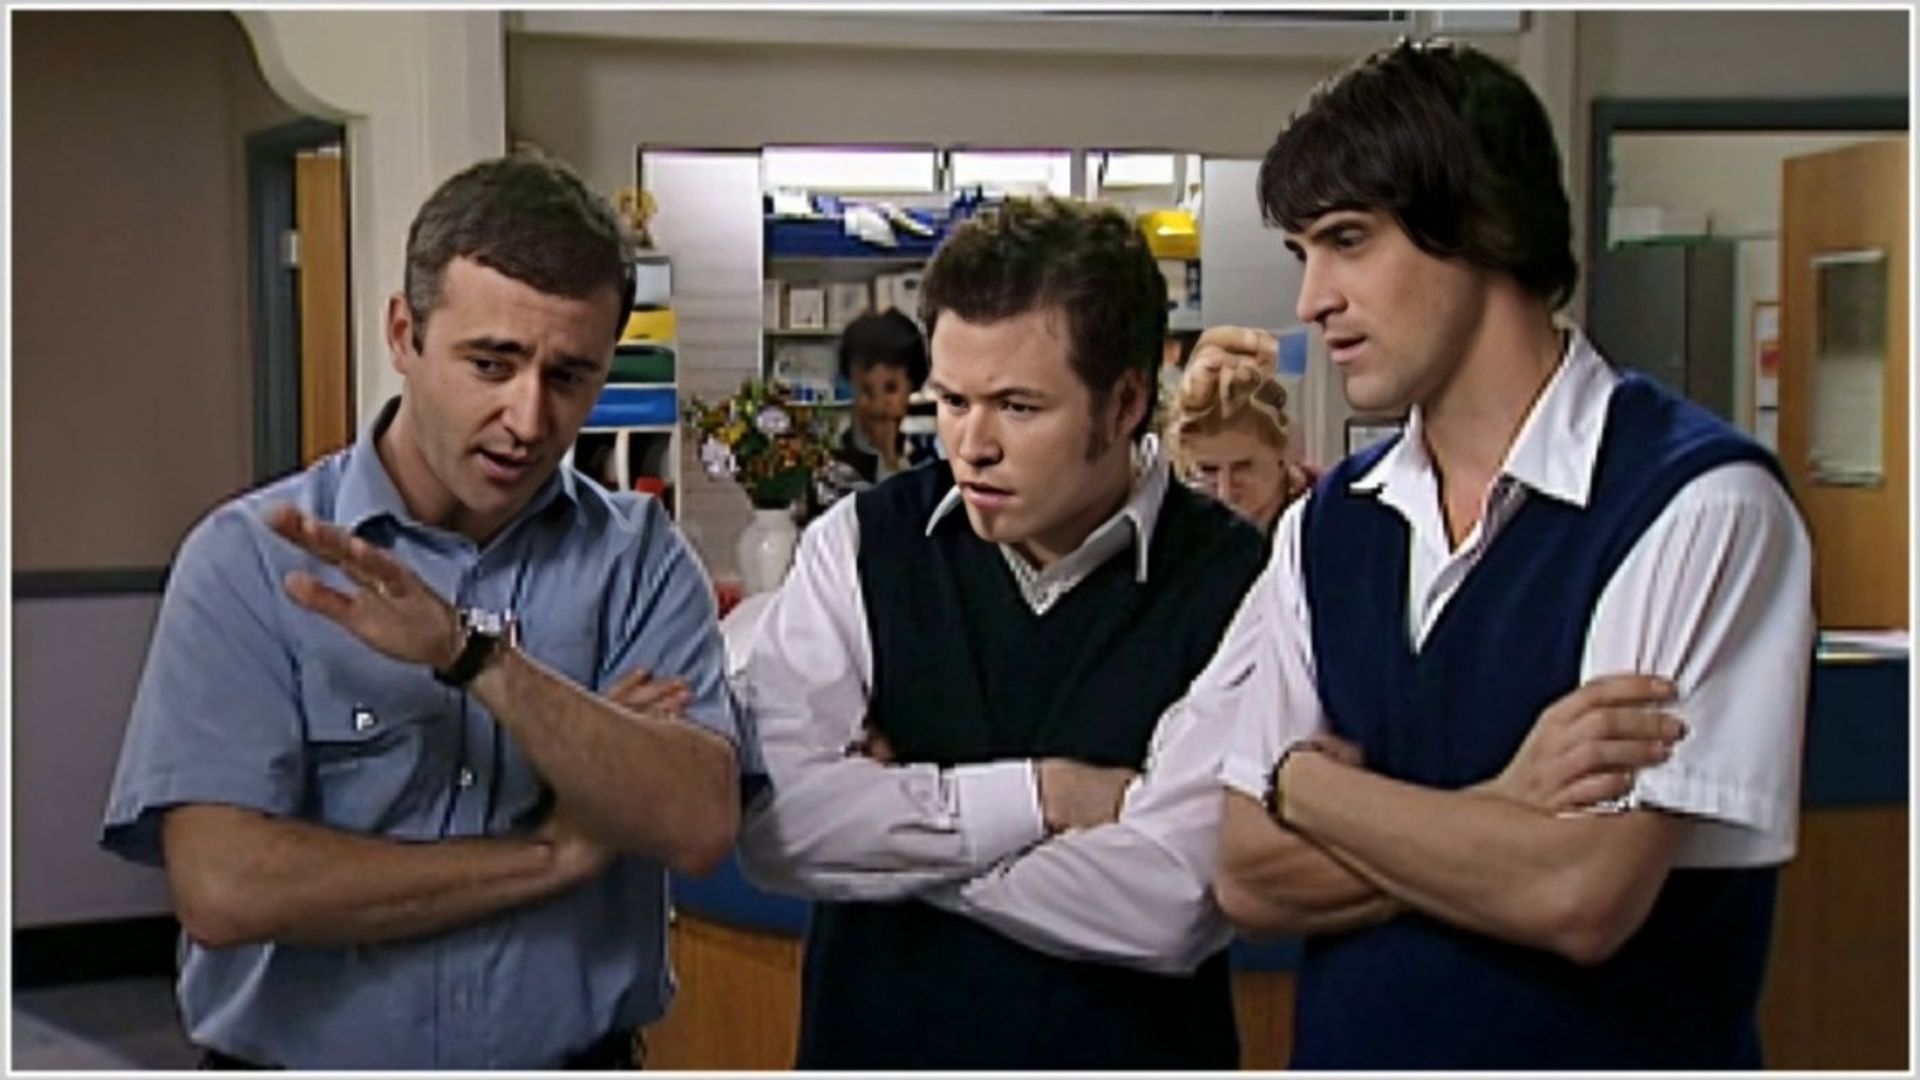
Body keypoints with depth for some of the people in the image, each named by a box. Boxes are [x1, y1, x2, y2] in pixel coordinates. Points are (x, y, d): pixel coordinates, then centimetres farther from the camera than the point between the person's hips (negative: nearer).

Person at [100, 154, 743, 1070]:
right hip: (302, 1056, -1)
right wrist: (552, 856, -17)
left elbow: (698, 824, -19)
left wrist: (477, 658, -28)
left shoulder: (639, 557, -7)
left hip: (580, 1052, 2)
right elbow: (223, 885, -21)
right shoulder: (249, 557, -12)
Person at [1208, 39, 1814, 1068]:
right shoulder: (1325, 525, 1)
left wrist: (1304, 782, -11)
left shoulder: (1701, 502, -16)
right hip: (1346, 1040, 5)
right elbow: (1248, 877, -4)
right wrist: (1501, 813, -18)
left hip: (1609, 1043, -4)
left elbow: (1583, 897, -23)